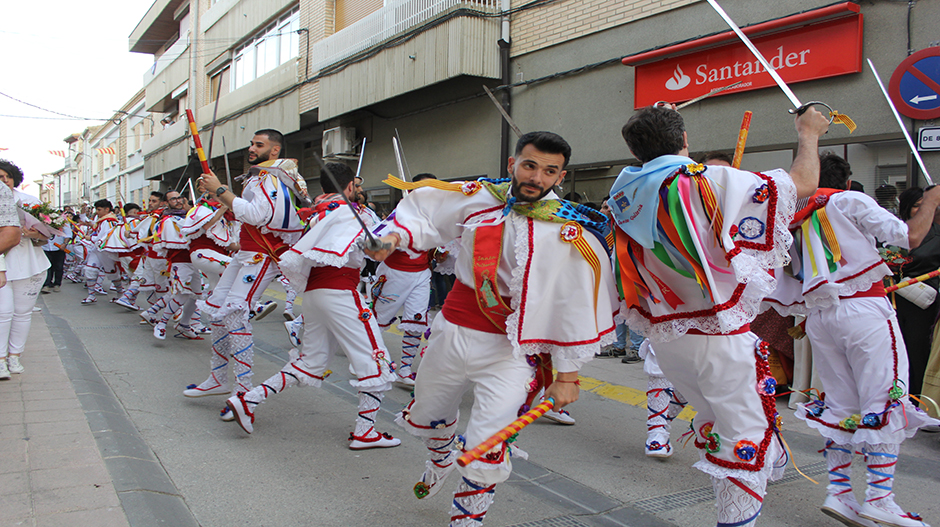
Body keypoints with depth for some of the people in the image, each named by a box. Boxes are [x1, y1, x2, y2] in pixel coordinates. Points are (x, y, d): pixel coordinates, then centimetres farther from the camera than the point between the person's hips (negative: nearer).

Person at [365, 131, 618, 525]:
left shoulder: (571, 234, -14)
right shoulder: (478, 198, -4)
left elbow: (581, 304, -11)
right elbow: (422, 209, 11)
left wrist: (567, 375, -9)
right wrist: (395, 236, -9)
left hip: (510, 349, -4)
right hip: (451, 331, 5)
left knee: (487, 449, -13)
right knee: (426, 417, 25)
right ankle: (442, 456, 60)